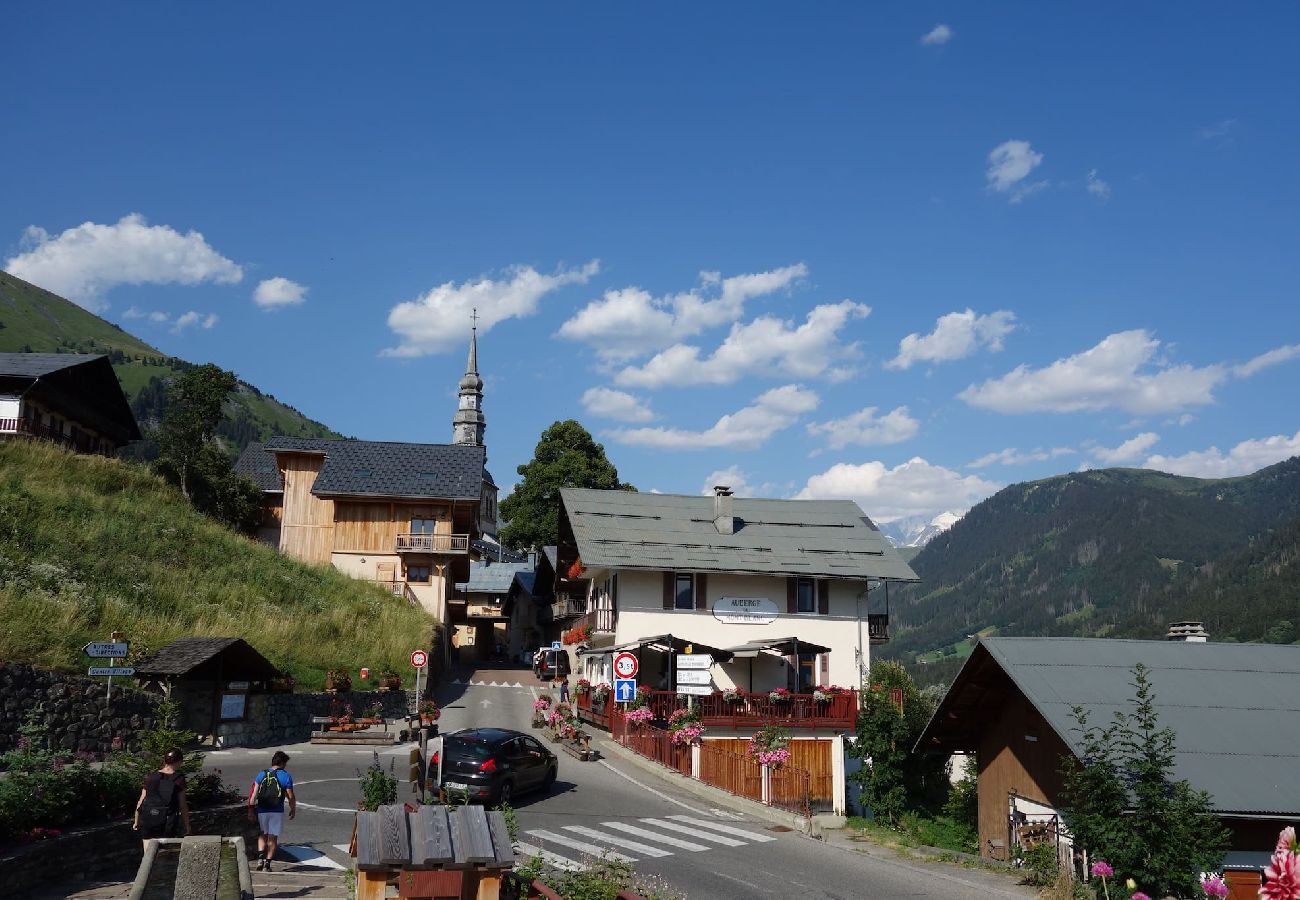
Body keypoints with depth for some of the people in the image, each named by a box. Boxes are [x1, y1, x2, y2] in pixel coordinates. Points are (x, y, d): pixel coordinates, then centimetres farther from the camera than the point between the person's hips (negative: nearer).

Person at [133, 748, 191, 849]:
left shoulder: (151, 777, 3)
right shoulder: (179, 779, -5)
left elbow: (140, 802, 6)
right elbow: (182, 806, -4)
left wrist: (136, 822, 20)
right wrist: (187, 827, 4)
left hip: (147, 821, 3)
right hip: (167, 824, -3)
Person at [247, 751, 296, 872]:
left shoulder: (261, 774, 3)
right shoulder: (286, 776, -4)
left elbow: (253, 794, 0)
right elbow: (291, 797, -3)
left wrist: (251, 809, 6)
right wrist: (293, 809, 11)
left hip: (262, 811, 2)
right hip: (277, 812, -2)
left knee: (262, 835, 19)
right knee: (273, 838, 8)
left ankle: (260, 856, -1)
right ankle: (267, 864, 7)